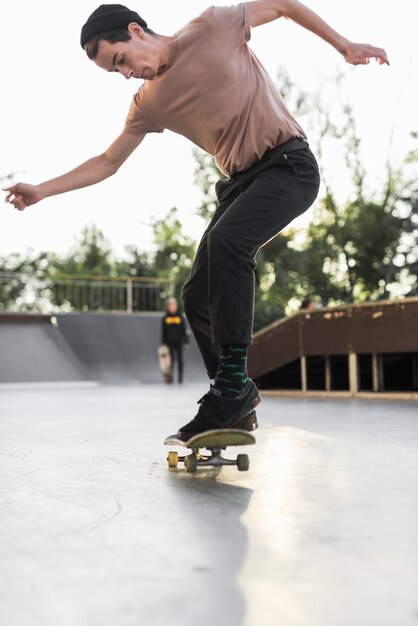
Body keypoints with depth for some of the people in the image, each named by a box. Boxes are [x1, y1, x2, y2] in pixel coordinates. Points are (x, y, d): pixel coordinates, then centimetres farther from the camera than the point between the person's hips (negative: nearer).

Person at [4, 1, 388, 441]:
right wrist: (41, 190, 7)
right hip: (240, 182, 7)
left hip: (289, 163, -6)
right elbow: (108, 163, 14)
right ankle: (237, 404, 10)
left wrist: (343, 46, 5)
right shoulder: (149, 104, 9)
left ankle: (231, 384, -27)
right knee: (198, 298, -2)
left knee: (226, 240, -33)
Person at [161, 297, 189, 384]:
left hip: (179, 341, 0)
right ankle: (170, 376, 4)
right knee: (171, 359, -2)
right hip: (169, 342, 0)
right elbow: (163, 331, 7)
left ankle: (180, 377, 7)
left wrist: (186, 341, 0)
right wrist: (163, 342, 2)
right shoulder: (165, 318, 5)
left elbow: (184, 329, 4)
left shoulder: (180, 317, 3)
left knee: (179, 359, 0)